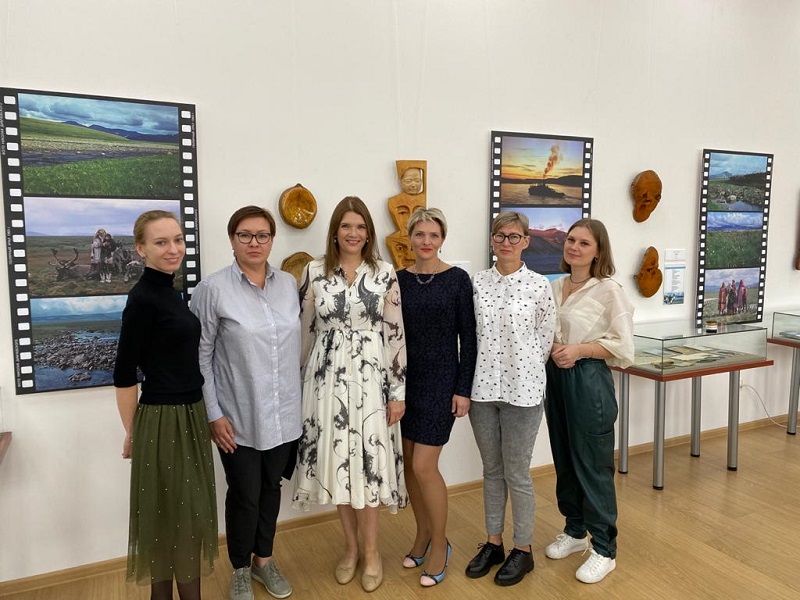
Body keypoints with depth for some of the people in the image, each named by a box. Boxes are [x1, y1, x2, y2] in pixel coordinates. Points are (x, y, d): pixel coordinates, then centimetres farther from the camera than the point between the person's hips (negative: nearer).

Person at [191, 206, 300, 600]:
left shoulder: (289, 284, 2)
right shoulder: (213, 289, -11)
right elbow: (200, 356, -8)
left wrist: (298, 399, 10)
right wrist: (214, 414, -10)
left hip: (283, 413, 4)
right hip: (239, 416, -4)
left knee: (271, 488, 18)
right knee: (244, 496, 10)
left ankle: (264, 559, 41)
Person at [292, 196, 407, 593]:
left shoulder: (385, 274, 0)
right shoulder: (314, 272, 2)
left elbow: (395, 335, -1)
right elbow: (304, 330, 7)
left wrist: (398, 390, -3)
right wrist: (296, 381, 9)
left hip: (370, 378, -1)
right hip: (327, 378, 1)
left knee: (369, 462, 2)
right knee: (337, 461, 9)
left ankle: (370, 550, 24)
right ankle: (350, 546, 30)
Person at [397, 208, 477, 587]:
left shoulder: (457, 279, -6)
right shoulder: (399, 279, 4)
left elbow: (468, 338, -5)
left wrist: (464, 389, -9)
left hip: (441, 378, -4)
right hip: (404, 378, 4)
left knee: (424, 466, -5)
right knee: (408, 463, 12)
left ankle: (440, 544, 17)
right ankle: (423, 533, 33)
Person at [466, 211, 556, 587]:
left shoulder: (538, 285, -5)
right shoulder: (477, 283, 4)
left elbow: (545, 338, 0)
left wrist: (522, 370, 2)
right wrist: (470, 383, 4)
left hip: (522, 390, -3)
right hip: (482, 387, 4)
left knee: (516, 473, 7)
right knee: (491, 470, 16)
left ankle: (523, 549, 27)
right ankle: (493, 542, 32)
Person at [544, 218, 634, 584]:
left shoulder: (609, 290, -10)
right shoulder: (554, 287, 8)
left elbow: (624, 348, -11)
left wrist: (580, 349, -18)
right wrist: (552, 347, -4)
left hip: (589, 382, -6)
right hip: (556, 378, 7)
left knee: (593, 465, 3)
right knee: (564, 460, 17)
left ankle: (604, 550, 20)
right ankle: (574, 531, 36)